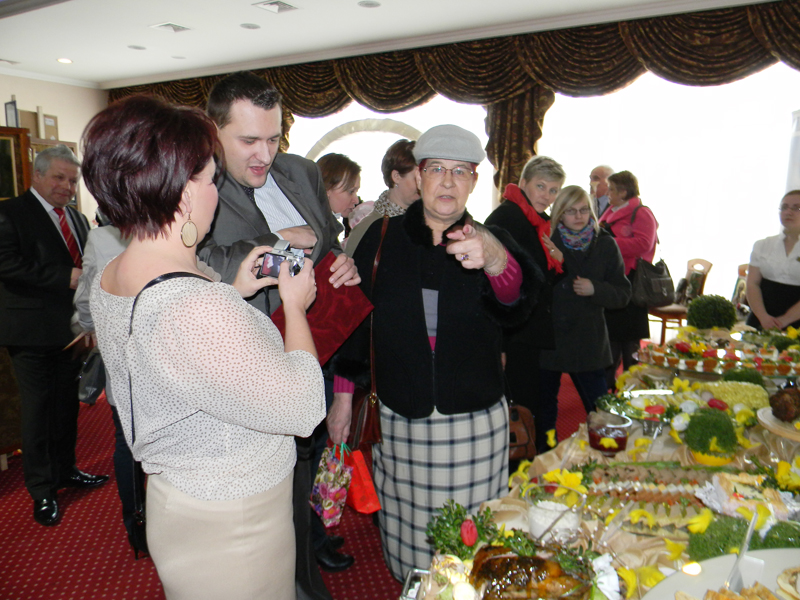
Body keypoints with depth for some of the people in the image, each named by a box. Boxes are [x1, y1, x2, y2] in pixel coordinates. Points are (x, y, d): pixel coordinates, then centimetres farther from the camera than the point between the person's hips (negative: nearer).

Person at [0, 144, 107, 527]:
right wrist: (67, 277, -26)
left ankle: (66, 470, 35)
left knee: (67, 405, 18)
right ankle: (41, 491, 18)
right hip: (33, 333, -7)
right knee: (38, 409, 4)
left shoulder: (77, 218, 14)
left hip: (71, 329, 7)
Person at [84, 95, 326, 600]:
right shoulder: (201, 309, -36)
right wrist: (295, 305, -13)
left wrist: (232, 292, 5)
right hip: (230, 530, -9)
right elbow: (303, 409, -26)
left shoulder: (108, 282, -4)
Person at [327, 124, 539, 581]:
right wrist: (343, 393, 5)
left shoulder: (494, 241, 0)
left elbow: (517, 304, -21)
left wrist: (494, 260, -43)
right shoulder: (382, 238, 1)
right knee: (406, 539, 14)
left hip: (475, 427, 0)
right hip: (398, 422, 1)